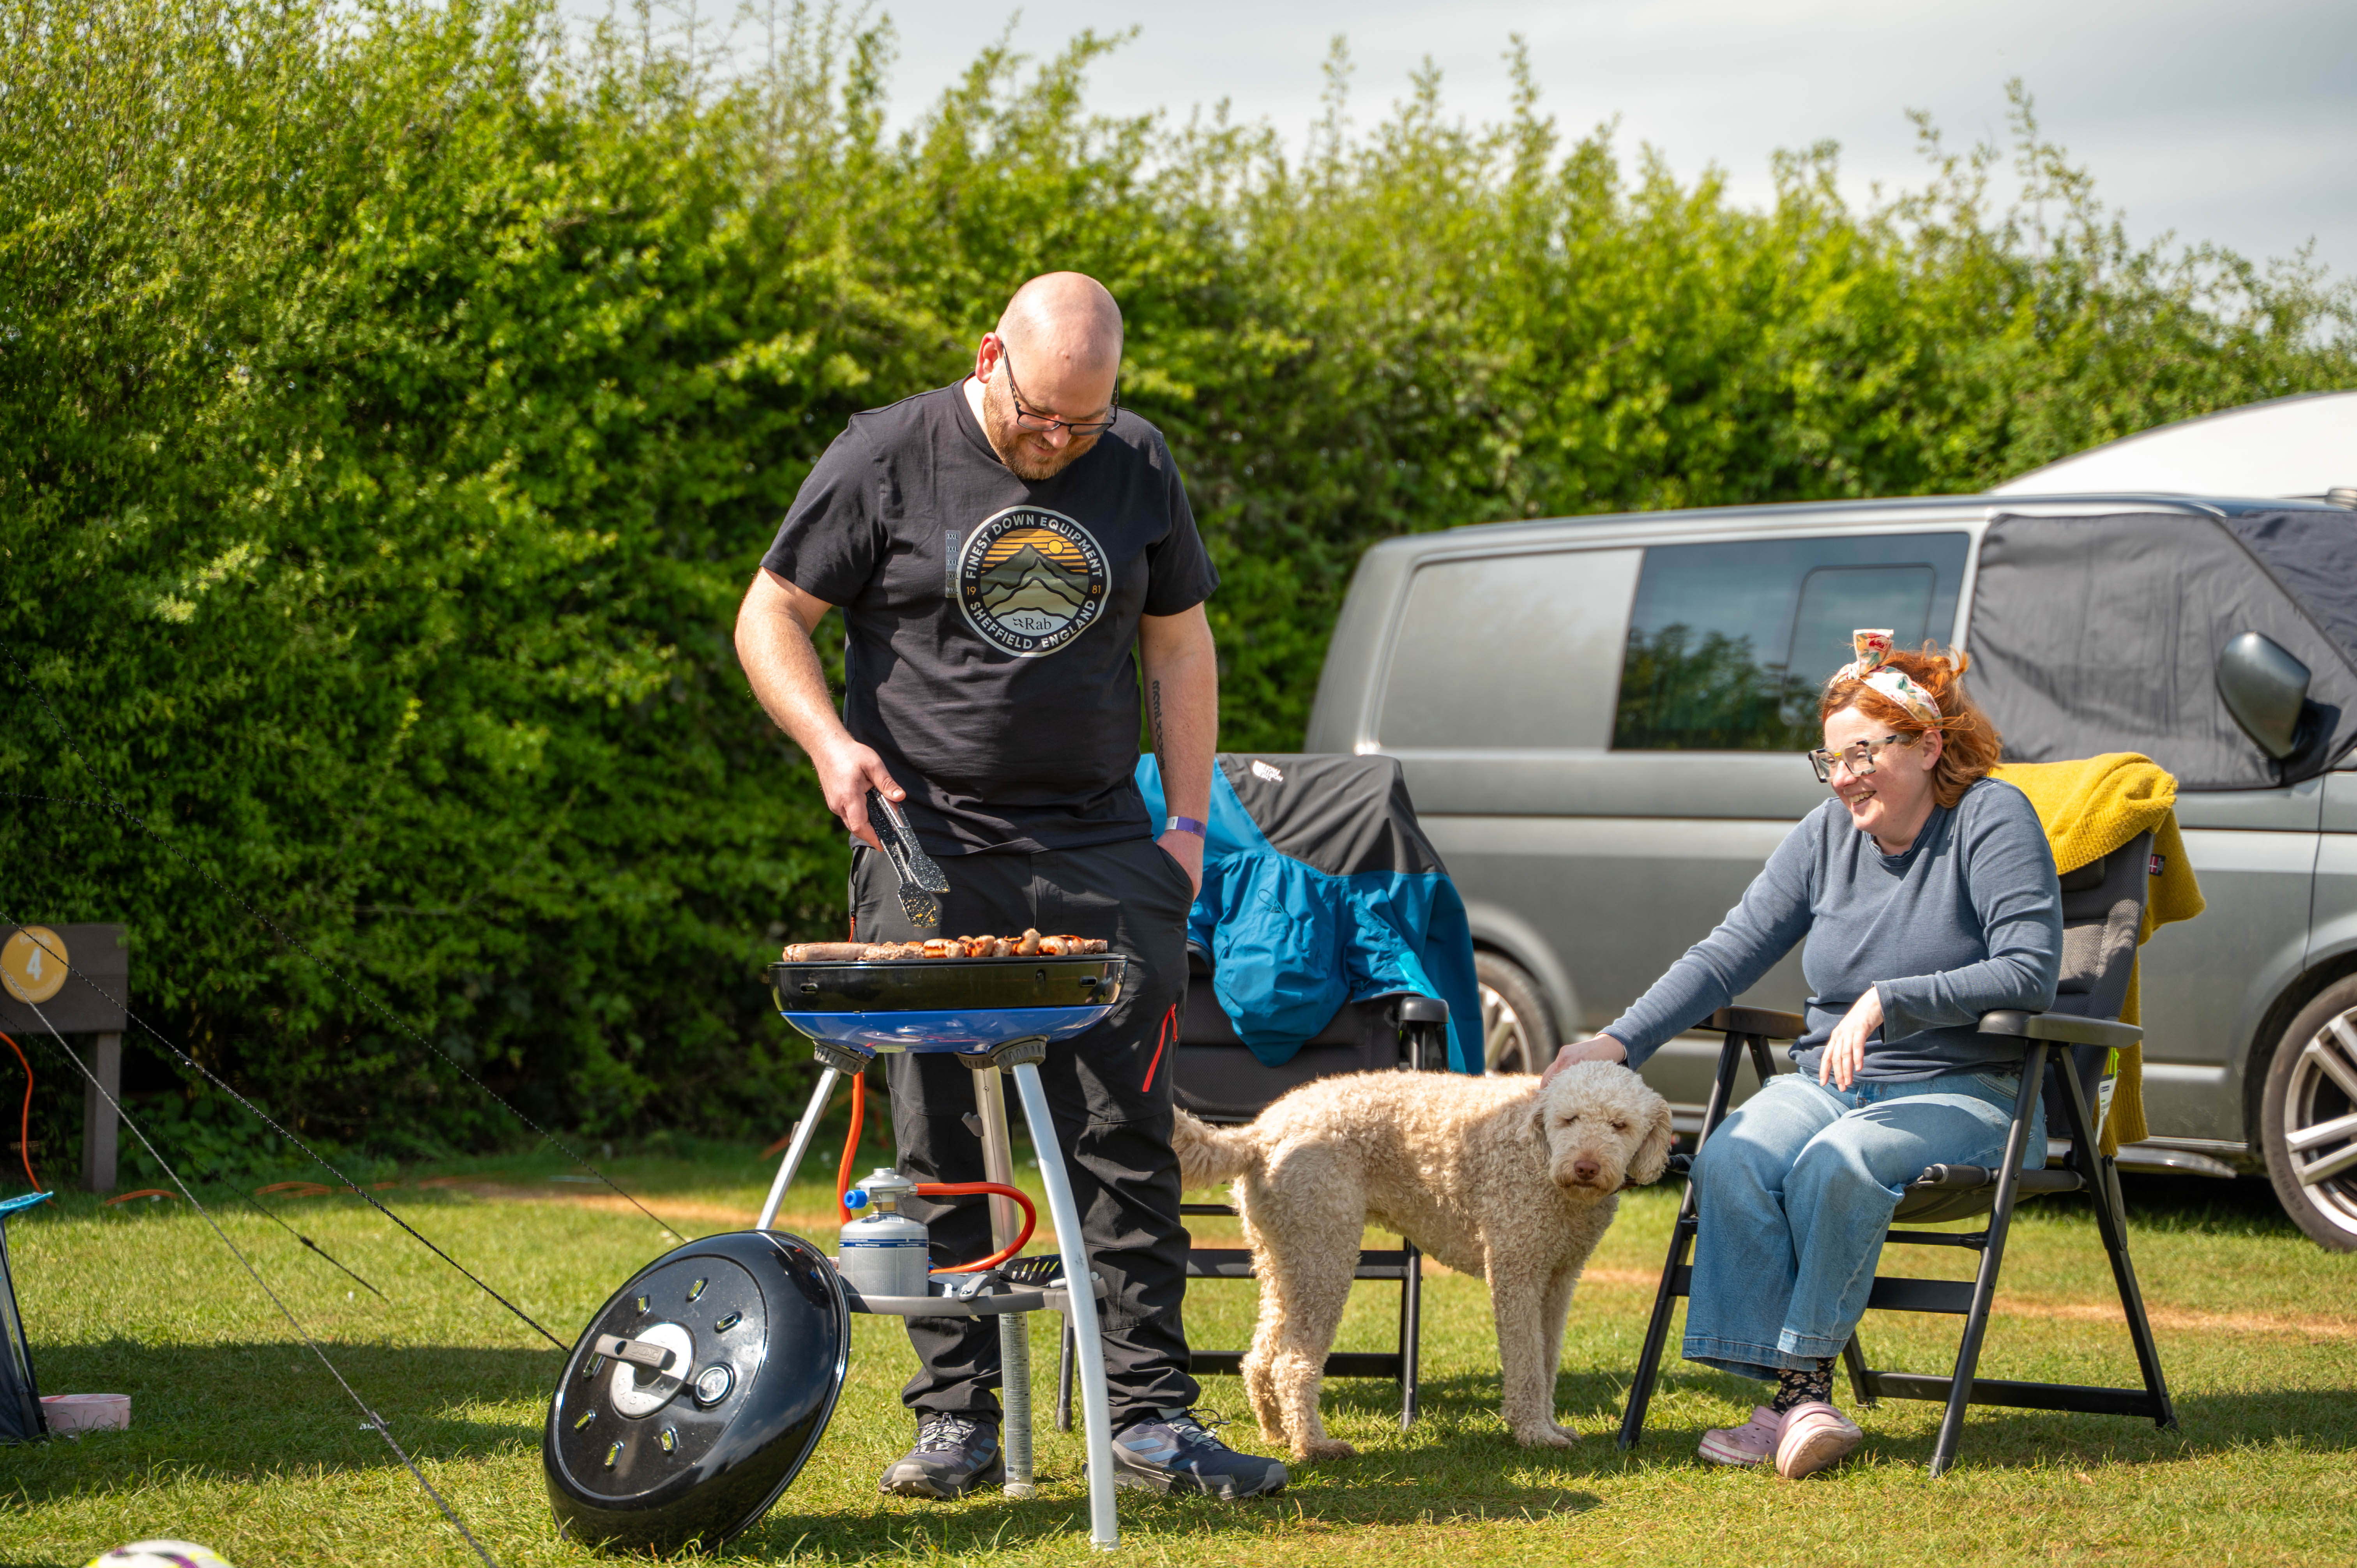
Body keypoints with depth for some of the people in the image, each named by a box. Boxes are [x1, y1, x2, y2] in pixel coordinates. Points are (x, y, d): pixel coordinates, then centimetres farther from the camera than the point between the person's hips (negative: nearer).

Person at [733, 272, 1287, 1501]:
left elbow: (1178, 647, 18)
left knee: (1129, 1137, 0)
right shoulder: (885, 459, -1)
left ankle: (1150, 1414, 3)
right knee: (941, 1146, -1)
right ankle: (956, 1419, 6)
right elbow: (770, 619, 3)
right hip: (929, 852, -2)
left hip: (1104, 852, 3)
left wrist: (1189, 821, 9)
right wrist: (830, 742, -14)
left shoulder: (1139, 468, 10)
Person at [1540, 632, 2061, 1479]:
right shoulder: (1828, 834, 9)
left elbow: (2030, 972, -16)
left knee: (1836, 1164, -35)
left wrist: (1890, 1000, -25)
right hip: (1828, 1081, 5)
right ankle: (1794, 1396, -32)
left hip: (1964, 1090, -5)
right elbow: (1726, 955, 5)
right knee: (1731, 1162, -26)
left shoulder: (1992, 818, -6)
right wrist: (1618, 1042, -8)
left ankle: (1801, 1374, -26)